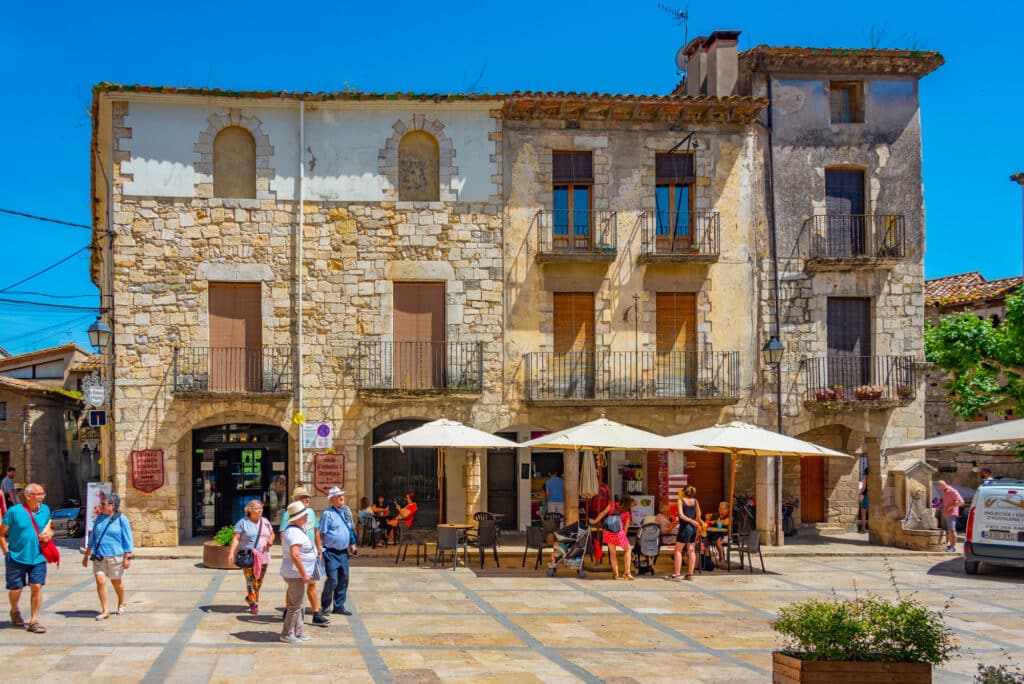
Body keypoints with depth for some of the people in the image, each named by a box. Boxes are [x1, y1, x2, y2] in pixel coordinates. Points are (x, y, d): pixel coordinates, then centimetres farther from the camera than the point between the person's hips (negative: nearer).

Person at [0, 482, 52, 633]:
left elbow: (49, 527, 20)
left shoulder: (45, 510, 5)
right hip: (16, 558, -3)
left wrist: (49, 534, -2)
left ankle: (34, 621, 2)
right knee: (16, 589, 7)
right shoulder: (14, 511, -9)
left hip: (38, 558, 3)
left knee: (37, 586, -7)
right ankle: (15, 612, 38)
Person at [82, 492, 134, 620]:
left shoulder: (121, 519, -6)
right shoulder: (100, 518, 9)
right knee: (100, 580, -9)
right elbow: (93, 538, 17)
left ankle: (121, 604, 36)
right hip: (99, 556, 4)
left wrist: (127, 557, -10)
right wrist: (86, 555, 17)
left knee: (116, 581, 10)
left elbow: (128, 539, -6)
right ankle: (104, 611, -4)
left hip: (115, 556, -4)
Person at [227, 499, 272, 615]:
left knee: (259, 581, 9)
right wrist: (231, 552, -20)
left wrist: (270, 540, -1)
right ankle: (254, 604, -3)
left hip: (263, 557, 5)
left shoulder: (265, 522, 11)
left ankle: (249, 598, 31)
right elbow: (236, 538, -9)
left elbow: (272, 534, 22)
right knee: (251, 581, -10)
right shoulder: (243, 522, -5)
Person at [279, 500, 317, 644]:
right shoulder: (295, 533, -23)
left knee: (300, 605, 17)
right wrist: (304, 574, -27)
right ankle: (287, 634, 3)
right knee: (296, 605, -4)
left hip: (299, 574, 11)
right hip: (296, 574, -11)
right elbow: (294, 555, -33)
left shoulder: (295, 529, 13)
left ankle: (297, 632, 25)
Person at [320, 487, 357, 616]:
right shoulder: (327, 513, -10)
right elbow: (321, 533, -11)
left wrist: (352, 544, 16)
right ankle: (325, 605, 9)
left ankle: (339, 606, 19)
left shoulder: (346, 511, 11)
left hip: (344, 552, 7)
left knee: (343, 579, 9)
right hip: (331, 552, -7)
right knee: (332, 580, -10)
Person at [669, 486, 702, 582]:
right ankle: (690, 574, 13)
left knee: (678, 550, 0)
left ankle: (677, 574, -5)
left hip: (685, 527, -5)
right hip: (693, 528, 5)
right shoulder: (695, 501, 8)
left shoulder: (680, 501, -5)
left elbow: (681, 515, -17)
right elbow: (698, 516, 11)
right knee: (691, 550, 11)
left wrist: (691, 521, -19)